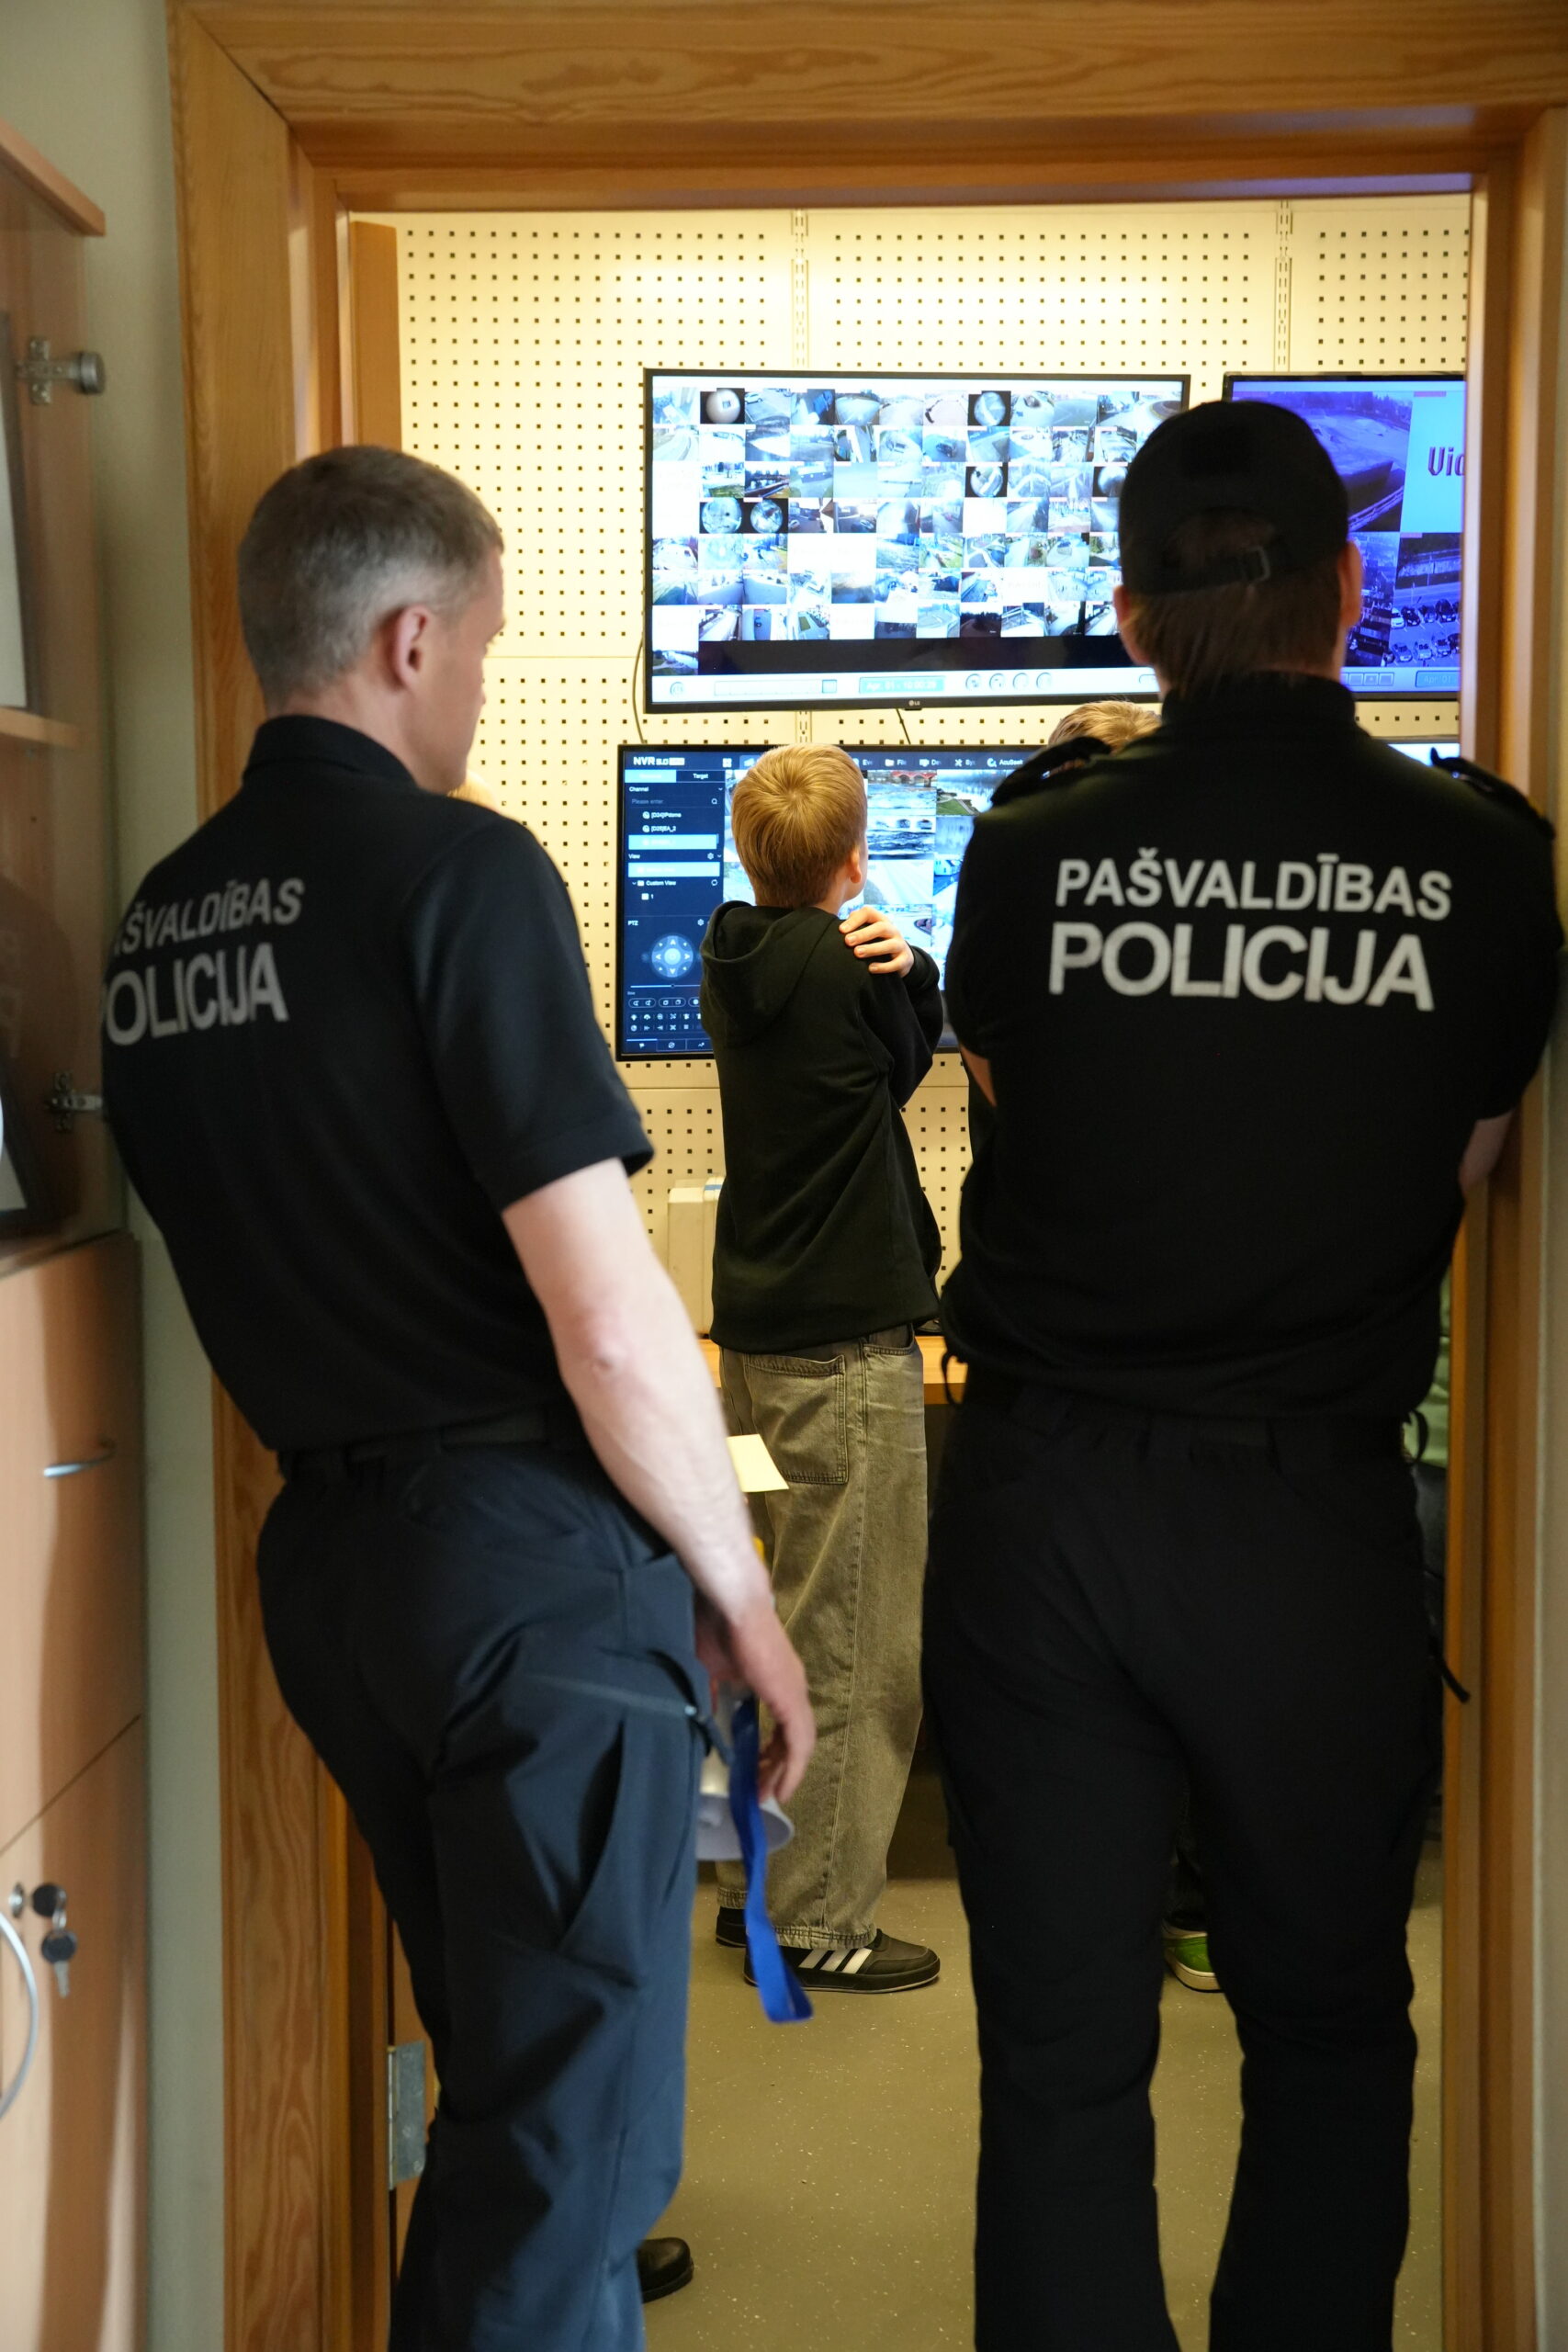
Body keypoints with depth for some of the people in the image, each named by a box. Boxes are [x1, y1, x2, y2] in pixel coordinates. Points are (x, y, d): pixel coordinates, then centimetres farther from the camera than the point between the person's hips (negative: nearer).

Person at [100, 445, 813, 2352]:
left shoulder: (153, 925, 8)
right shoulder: (461, 872, -15)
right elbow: (611, 1324, -19)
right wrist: (741, 1591, -6)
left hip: (323, 1556, 8)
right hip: (534, 1554, -8)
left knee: (497, 2066, 27)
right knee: (574, 2123, 4)